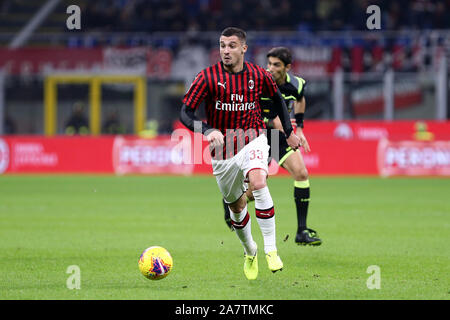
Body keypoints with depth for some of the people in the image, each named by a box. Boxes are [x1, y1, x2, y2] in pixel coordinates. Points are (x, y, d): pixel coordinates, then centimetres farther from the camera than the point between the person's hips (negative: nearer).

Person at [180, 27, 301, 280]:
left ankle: (271, 250, -27)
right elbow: (186, 112, -13)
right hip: (223, 149, 1)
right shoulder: (208, 77, -12)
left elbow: (277, 98, 15)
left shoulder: (258, 75, -6)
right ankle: (249, 252, 40)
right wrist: (207, 130, -31)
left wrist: (289, 131, 17)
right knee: (236, 205, 11)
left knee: (257, 181, -30)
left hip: (253, 140, -1)